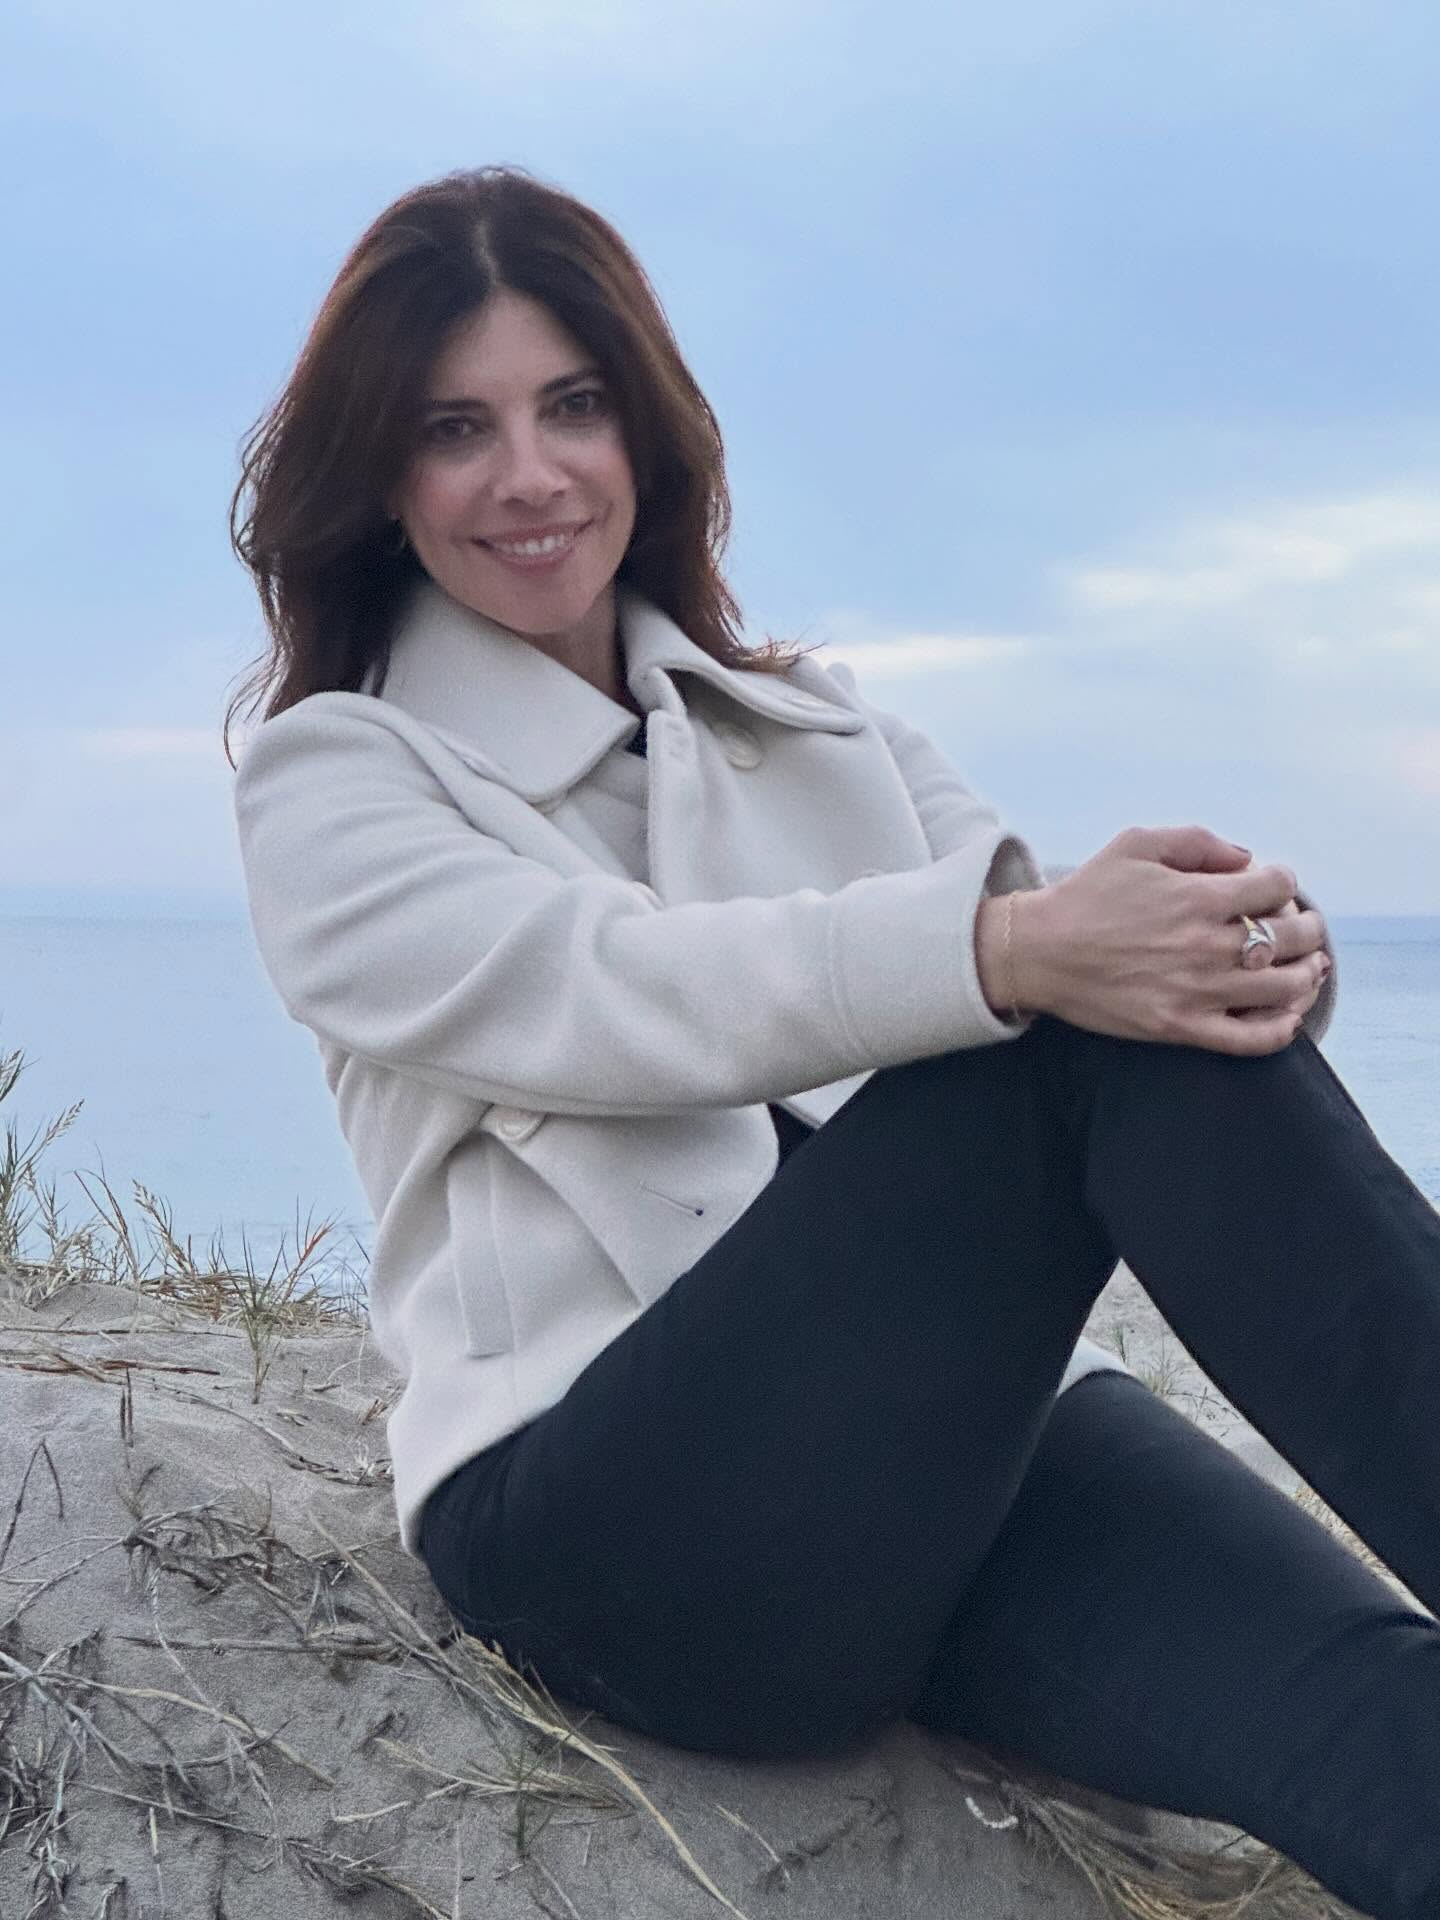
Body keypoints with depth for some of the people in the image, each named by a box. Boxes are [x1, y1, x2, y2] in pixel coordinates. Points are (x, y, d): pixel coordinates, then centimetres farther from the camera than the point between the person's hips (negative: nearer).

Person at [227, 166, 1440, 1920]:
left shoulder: (813, 724, 23)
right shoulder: (330, 784, 7)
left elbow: (1058, 933, 7)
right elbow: (586, 995, -14)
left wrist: (1249, 954, -18)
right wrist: (1006, 951, -30)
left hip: (968, 1426, 5)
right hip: (599, 1502, -4)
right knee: (1098, 1042, -28)